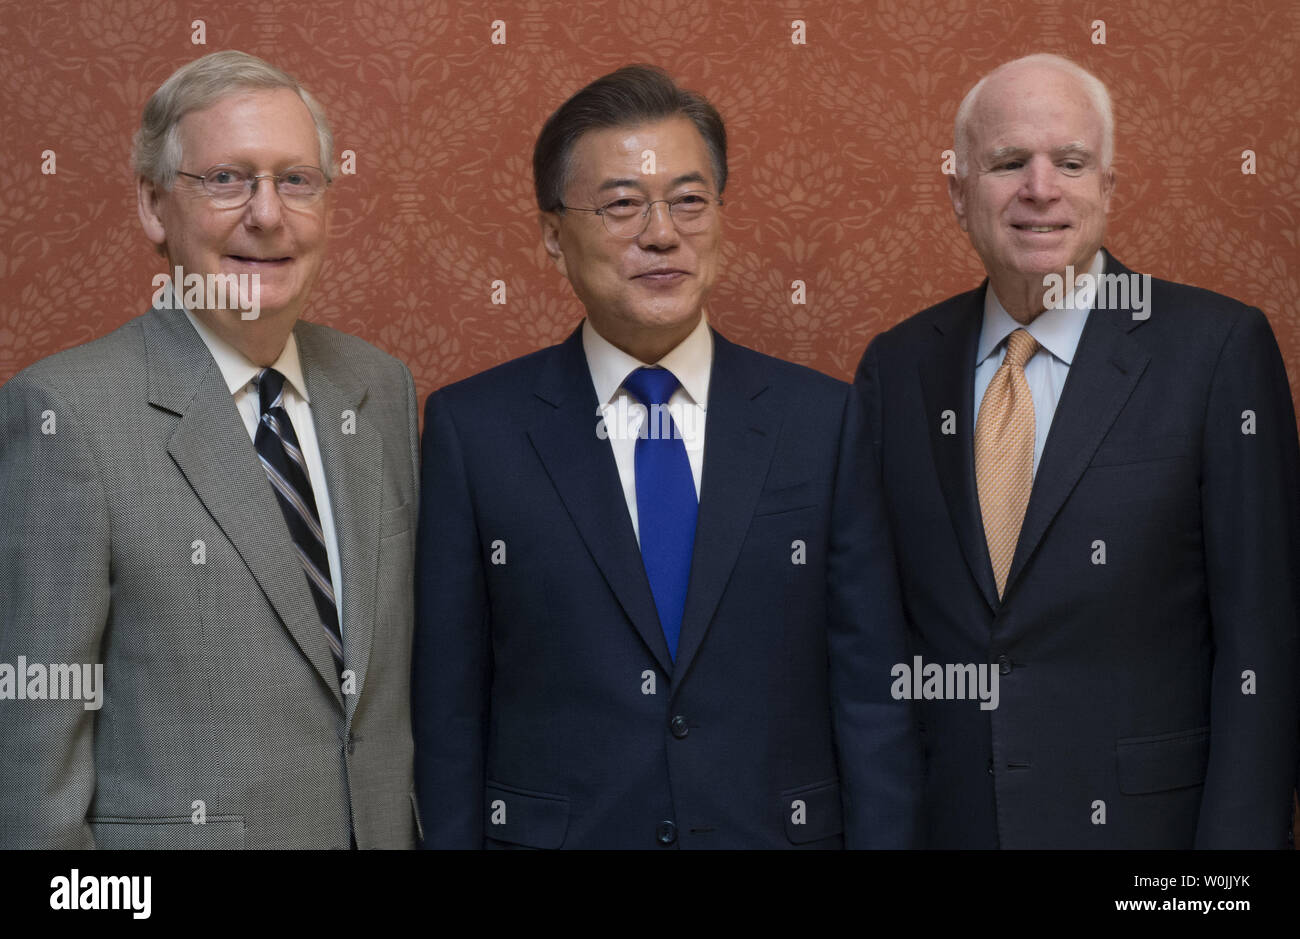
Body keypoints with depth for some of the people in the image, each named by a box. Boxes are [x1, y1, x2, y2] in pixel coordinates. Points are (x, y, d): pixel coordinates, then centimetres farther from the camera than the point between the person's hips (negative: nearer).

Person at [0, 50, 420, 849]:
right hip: (174, 833, -5)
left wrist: (422, 828, 7)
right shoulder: (64, 414, -14)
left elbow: (403, 659, 11)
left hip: (384, 826, 5)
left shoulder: (381, 388, 5)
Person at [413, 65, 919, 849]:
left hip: (781, 828, 1)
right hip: (552, 831, -1)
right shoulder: (472, 429, -3)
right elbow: (448, 703, -2)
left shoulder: (827, 422, -1)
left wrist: (882, 838, -6)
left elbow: (872, 697, -1)